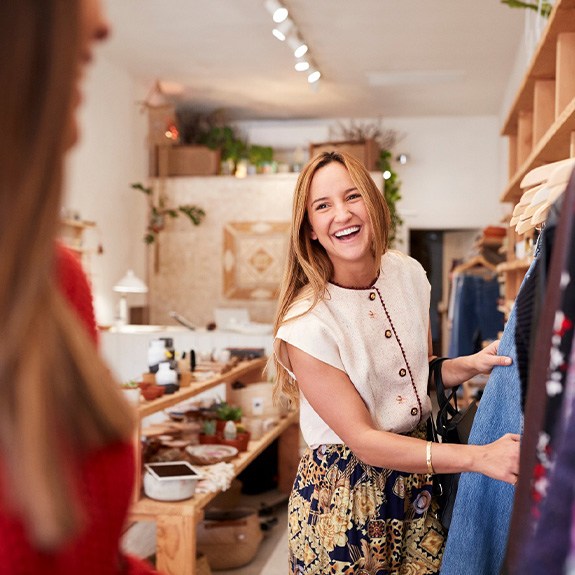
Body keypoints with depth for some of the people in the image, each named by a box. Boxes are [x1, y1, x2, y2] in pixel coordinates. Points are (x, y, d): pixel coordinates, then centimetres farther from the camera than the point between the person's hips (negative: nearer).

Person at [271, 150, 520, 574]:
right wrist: (478, 456, -28)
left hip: (418, 487, 5)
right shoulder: (306, 323, -21)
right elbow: (363, 440, -21)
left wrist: (470, 365, -8)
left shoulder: (410, 274, -3)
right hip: (342, 493, -5)